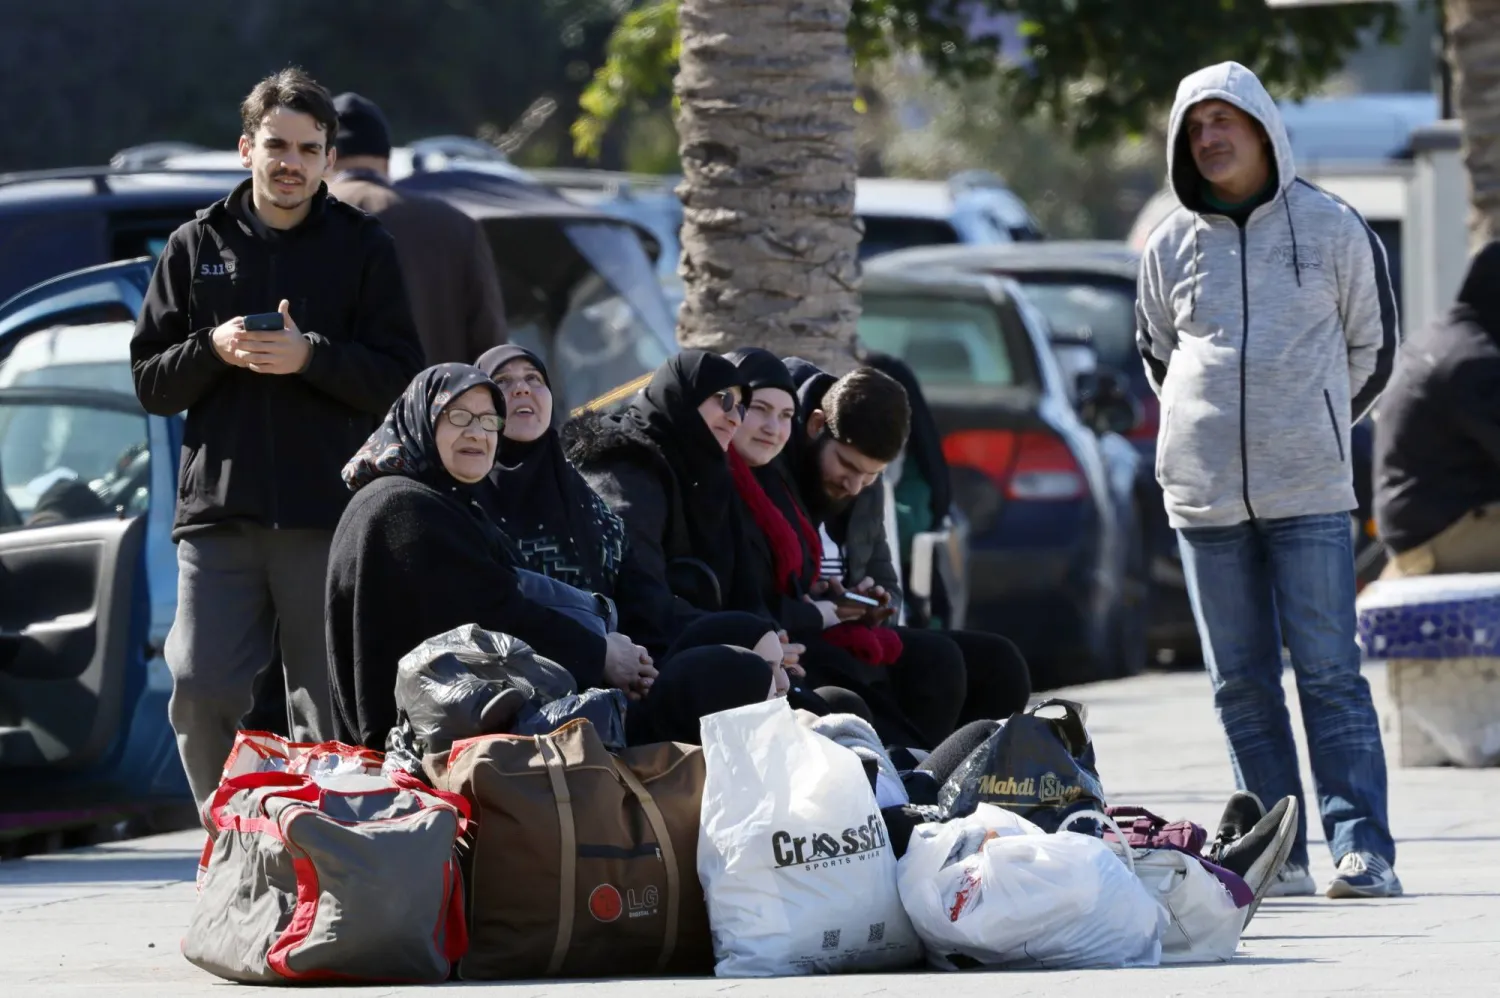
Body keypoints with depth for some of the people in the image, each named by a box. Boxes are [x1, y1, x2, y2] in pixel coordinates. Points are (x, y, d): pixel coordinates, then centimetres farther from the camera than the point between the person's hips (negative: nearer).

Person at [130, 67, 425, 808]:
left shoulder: (364, 248, 6)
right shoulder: (197, 246, 11)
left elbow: (401, 381, -1)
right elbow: (150, 383, 10)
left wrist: (311, 356, -15)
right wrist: (212, 350, -10)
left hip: (330, 516, -1)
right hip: (218, 510, 1)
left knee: (329, 708, 1)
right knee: (200, 690, -8)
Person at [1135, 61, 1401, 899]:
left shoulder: (1333, 228, 4)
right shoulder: (1171, 247, 10)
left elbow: (1372, 349, 12)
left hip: (1309, 492, -3)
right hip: (1203, 492, 3)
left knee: (1329, 672, -8)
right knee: (1242, 682, 3)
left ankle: (1363, 850, -10)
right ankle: (1277, 855, 5)